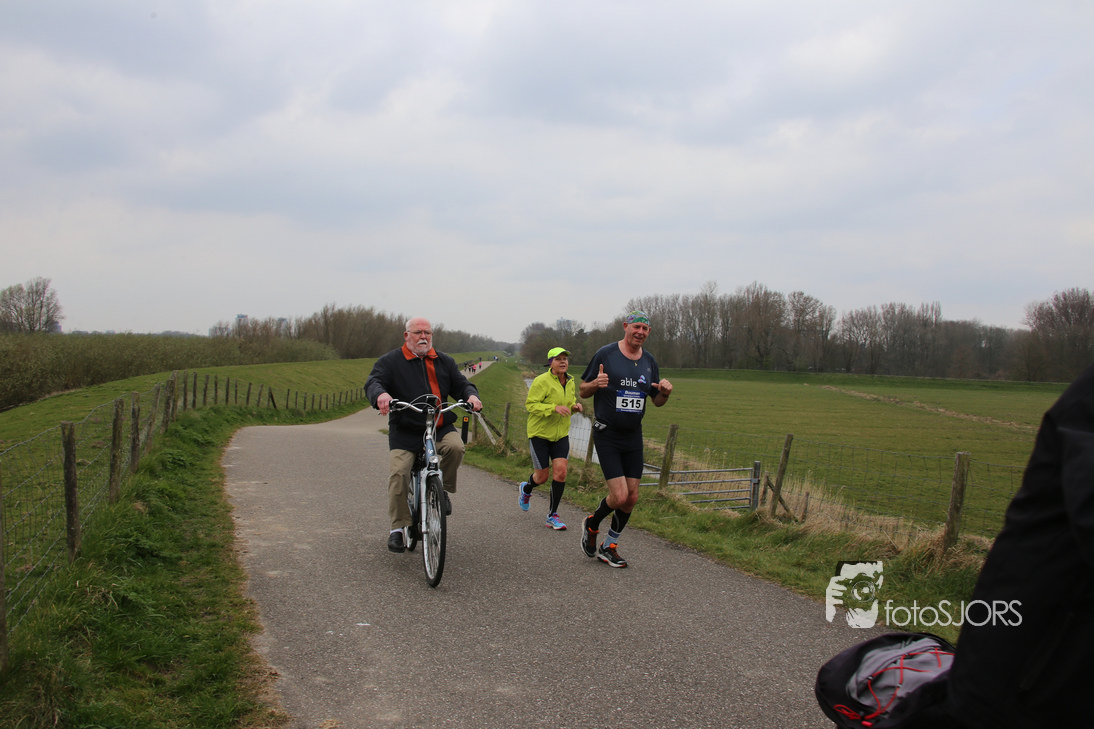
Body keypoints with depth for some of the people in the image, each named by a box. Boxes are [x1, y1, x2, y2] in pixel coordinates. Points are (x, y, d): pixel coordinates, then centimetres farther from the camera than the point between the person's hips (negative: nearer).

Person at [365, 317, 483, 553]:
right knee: (399, 473, -17)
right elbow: (373, 382, -8)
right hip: (405, 430, -2)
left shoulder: (444, 362, 15)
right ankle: (398, 527, -1)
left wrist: (471, 395, -13)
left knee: (456, 446, -29)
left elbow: (460, 383, 12)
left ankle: (443, 489, -2)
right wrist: (381, 394, -34)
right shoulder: (390, 361, 4)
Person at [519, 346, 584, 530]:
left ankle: (552, 515, 4)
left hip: (561, 434, 5)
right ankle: (526, 488, 39)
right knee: (542, 476, 2)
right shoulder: (541, 381, -16)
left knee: (560, 472, -9)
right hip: (540, 433, -5)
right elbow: (530, 405, -18)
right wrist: (554, 408, -30)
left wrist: (575, 406, -1)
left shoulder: (570, 381, 6)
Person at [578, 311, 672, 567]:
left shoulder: (649, 361, 7)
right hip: (607, 434, -5)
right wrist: (596, 383, -24)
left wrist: (665, 392, -8)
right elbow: (583, 390, -2)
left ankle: (609, 546, 25)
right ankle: (591, 525, 18)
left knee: (632, 497, 5)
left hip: (633, 436, 6)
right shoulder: (605, 354, -8)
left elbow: (657, 401, 15)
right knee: (619, 496, -13)